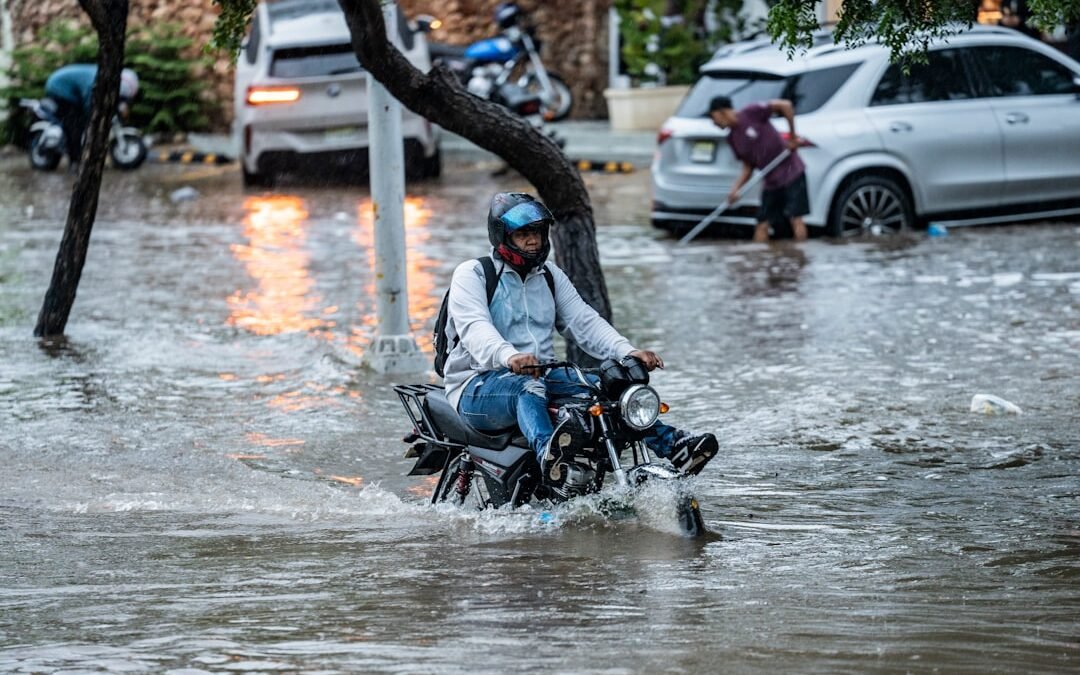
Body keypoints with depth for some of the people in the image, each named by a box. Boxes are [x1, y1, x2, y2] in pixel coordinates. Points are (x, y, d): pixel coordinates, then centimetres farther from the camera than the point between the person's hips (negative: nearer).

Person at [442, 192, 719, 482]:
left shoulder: (550, 275, 17)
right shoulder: (471, 274, -3)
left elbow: (584, 321, 7)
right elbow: (474, 327, -22)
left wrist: (628, 352, -12)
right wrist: (508, 356, -44)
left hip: (542, 376, 6)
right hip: (478, 387, -6)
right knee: (529, 388, -39)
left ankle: (674, 446, -28)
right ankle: (548, 455, -69)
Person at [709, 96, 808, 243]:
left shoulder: (751, 113, -14)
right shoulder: (733, 139, 7)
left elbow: (785, 105, -18)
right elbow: (748, 168, 9)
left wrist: (793, 137, -14)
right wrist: (735, 189, -7)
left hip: (791, 174, -7)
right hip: (771, 182, 7)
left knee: (795, 218, -10)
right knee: (762, 225, 3)